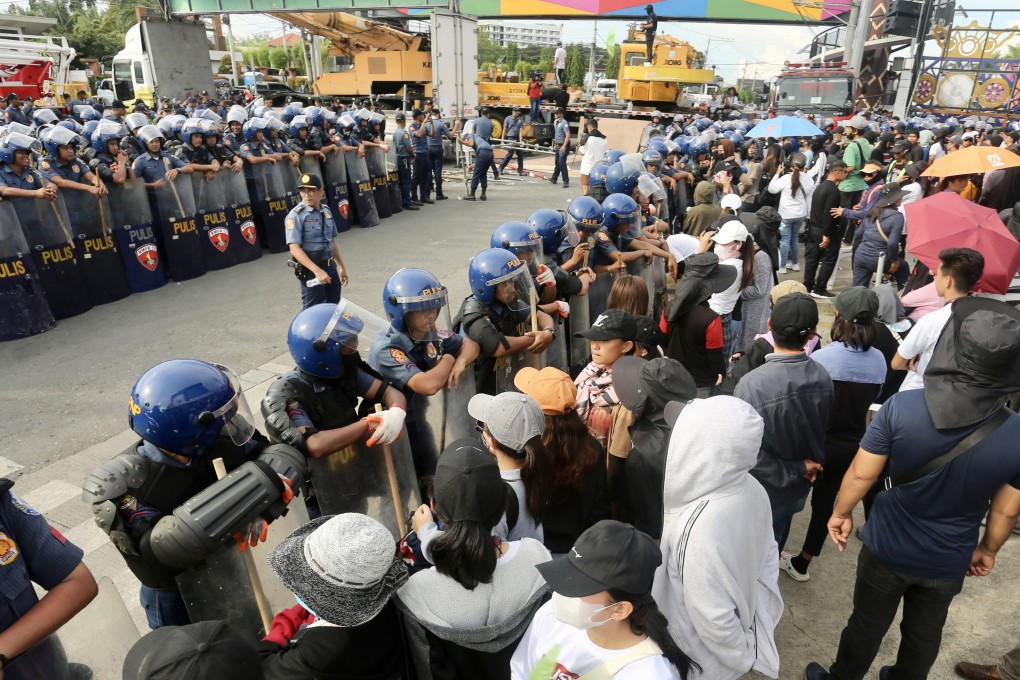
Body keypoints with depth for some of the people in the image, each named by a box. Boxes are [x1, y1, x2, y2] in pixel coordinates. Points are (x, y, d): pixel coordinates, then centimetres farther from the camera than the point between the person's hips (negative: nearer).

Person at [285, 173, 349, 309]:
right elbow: (294, 249, -20)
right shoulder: (296, 215, -13)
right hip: (311, 271, -7)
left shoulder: (326, 212, 8)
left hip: (331, 268, 7)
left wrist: (341, 267, 21)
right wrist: (317, 271, -28)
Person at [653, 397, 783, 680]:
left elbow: (714, 619, -29)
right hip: (746, 623, 6)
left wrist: (744, 655, -10)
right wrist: (763, 619, 11)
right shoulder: (752, 488, -17)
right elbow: (768, 554, -1)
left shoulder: (698, 529, -41)